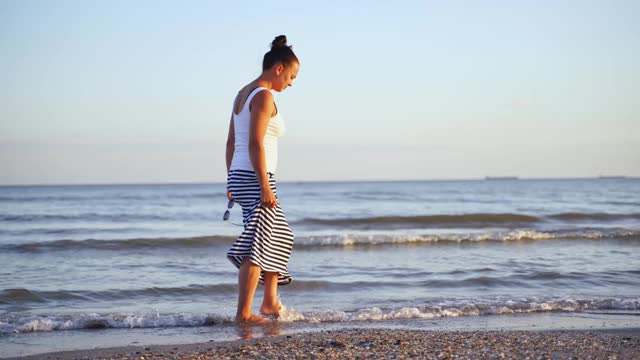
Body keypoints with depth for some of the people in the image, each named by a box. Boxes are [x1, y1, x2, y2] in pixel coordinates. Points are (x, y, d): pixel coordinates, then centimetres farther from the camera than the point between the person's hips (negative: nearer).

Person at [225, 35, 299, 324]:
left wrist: (232, 183, 21)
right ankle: (243, 313, -6)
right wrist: (265, 187, -20)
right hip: (254, 178, -10)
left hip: (239, 177, 10)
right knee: (256, 246, -7)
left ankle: (270, 303, 26)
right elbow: (255, 143, -20)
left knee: (280, 236, 20)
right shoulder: (264, 96, -12)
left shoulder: (243, 94, 16)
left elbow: (231, 142, 18)